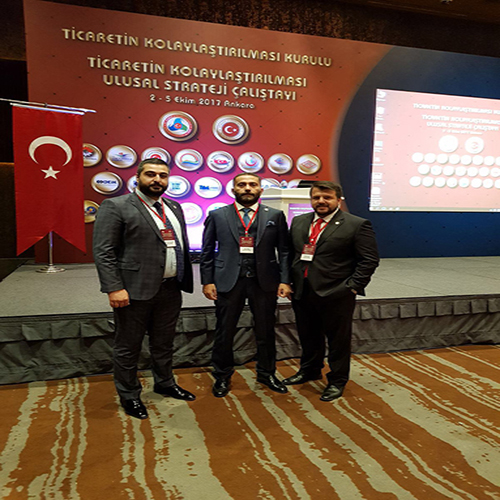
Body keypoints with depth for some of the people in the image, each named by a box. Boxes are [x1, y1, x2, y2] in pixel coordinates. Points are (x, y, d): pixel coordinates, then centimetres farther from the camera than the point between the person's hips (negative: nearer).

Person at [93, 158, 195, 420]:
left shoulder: (174, 208, 13)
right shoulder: (115, 207, -8)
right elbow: (103, 251, -12)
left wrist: (184, 281, 10)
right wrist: (114, 288, -18)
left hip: (170, 289, 6)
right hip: (135, 290, -6)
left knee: (164, 343, 21)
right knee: (127, 347, 9)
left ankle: (165, 383, 40)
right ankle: (129, 395, 27)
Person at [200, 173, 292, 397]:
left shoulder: (275, 216, 6)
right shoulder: (217, 216, 5)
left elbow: (283, 251, 3)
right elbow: (207, 251, 5)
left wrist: (284, 281, -5)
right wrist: (207, 281, -3)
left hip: (265, 282, 1)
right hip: (228, 281, 0)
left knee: (266, 331, 12)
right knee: (224, 332, 9)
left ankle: (266, 373, 33)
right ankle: (222, 377, 28)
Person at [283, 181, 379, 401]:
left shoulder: (357, 225, -6)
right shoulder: (298, 222, 10)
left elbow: (369, 259, -6)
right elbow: (290, 253, 17)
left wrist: (353, 286, -12)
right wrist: (288, 281, 8)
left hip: (336, 294, -5)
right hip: (302, 293, 5)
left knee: (338, 339, 8)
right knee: (308, 336, 20)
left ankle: (337, 381, 26)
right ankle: (309, 370, 42)